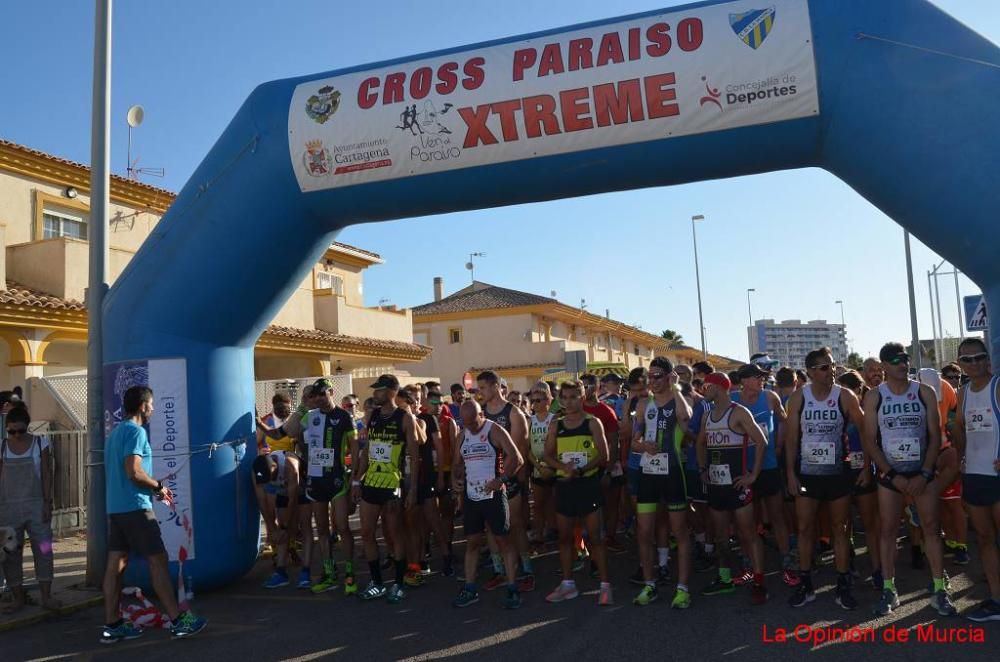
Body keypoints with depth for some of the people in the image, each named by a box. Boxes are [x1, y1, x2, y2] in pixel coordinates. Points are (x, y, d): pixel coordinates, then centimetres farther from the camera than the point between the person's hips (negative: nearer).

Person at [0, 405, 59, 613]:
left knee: (43, 550, 0)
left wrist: (47, 502, -6)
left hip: (36, 505, -1)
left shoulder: (40, 443, -1)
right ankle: (18, 598, 16)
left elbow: (47, 474, 0)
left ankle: (46, 596, 8)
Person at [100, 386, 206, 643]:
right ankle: (178, 620, -3)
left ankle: (112, 625, 12)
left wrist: (153, 489, 19)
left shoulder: (116, 432, 17)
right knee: (158, 559, -6)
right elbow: (134, 472, -22)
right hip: (135, 507, -9)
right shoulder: (136, 431, -12)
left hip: (115, 506, 9)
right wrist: (158, 486, -6)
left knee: (116, 563, 9)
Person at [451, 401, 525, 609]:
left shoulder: (495, 431, -9)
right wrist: (454, 479, 0)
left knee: (503, 540, -1)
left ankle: (512, 589, 4)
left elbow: (516, 458, -15)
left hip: (493, 495, -6)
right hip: (470, 496, 6)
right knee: (472, 542, 9)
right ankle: (470, 589, 17)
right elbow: (457, 462, 19)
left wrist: (501, 479, -24)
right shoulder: (463, 434, 9)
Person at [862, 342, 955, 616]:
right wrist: (893, 475, -11)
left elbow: (935, 435, -2)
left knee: (932, 527, 1)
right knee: (888, 530, 3)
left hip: (923, 471, 1)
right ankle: (889, 590, 12)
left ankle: (939, 589, 10)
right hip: (890, 473, -1)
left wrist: (924, 474, -11)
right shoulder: (874, 396, -3)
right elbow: (869, 440, -4)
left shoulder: (925, 392, 0)